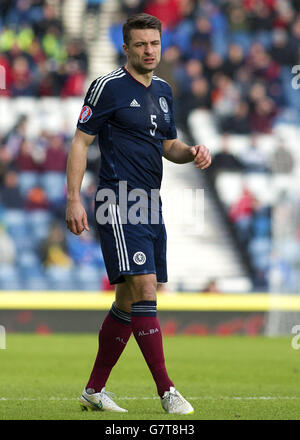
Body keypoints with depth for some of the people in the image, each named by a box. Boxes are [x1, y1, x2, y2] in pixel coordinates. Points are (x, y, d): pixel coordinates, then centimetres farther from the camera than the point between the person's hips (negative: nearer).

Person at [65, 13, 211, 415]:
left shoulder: (162, 91, 16)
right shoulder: (108, 87, -6)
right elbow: (80, 142, -6)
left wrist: (192, 152, 3)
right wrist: (73, 198, -13)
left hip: (150, 205, 8)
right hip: (119, 204, -8)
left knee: (129, 301, 10)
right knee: (143, 288, -16)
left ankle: (95, 389, 19)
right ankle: (166, 391, -15)